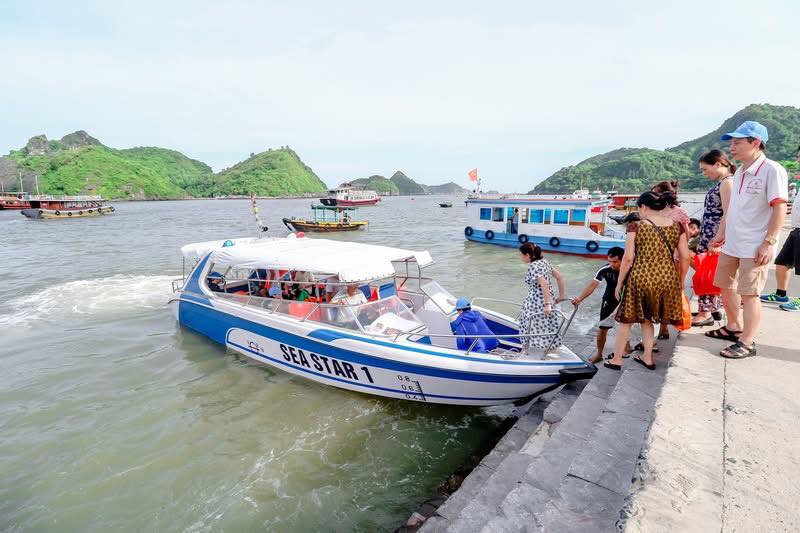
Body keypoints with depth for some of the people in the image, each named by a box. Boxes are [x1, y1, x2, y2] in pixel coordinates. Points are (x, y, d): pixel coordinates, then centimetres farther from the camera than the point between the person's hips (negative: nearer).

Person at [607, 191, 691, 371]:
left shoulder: (636, 227, -5)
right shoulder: (677, 226, 5)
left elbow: (628, 258, -8)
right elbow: (685, 257, 6)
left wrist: (619, 283, 1)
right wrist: (681, 281, 20)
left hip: (640, 278, -4)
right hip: (668, 279, 4)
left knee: (627, 319, 11)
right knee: (646, 318, 23)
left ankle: (616, 360, 20)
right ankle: (647, 357, 26)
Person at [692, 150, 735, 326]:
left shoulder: (727, 182, -14)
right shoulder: (721, 182, 14)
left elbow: (727, 215, -20)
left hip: (715, 238, -9)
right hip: (709, 236, 9)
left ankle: (706, 313, 3)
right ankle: (713, 308, 24)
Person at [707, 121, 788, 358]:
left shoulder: (772, 170, -12)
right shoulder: (740, 171, 12)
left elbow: (779, 208, -15)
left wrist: (769, 242, -19)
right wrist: (721, 234, 20)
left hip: (754, 247, -8)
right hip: (731, 243, 8)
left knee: (749, 294, -2)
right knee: (726, 287, 17)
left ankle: (747, 343, 10)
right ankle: (733, 328, 36)